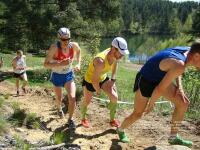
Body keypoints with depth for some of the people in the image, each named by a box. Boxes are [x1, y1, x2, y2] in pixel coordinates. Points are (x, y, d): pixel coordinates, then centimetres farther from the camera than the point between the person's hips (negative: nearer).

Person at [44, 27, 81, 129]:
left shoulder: (74, 45, -16)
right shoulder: (54, 48, -27)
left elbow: (78, 51, 10)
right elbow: (46, 64, -28)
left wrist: (78, 64, 0)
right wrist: (60, 64, -39)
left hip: (69, 75, 2)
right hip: (57, 76, -2)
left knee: (72, 98, -14)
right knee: (59, 98, 17)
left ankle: (70, 119, 11)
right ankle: (59, 109, 55)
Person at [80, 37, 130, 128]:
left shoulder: (115, 54, -22)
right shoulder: (100, 61, -44)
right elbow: (94, 81, -32)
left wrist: (113, 79, 2)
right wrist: (98, 91, -13)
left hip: (103, 78, 6)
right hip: (90, 80, -5)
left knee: (114, 97, -5)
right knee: (86, 101, 15)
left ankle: (112, 120, 15)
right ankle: (83, 119, 44)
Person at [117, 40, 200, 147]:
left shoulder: (188, 51, -11)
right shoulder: (179, 65, -37)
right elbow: (159, 90, -29)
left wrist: (179, 86, -1)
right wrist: (151, 104, -14)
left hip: (160, 78, 8)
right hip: (145, 81, -8)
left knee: (183, 102, -1)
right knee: (137, 114, 5)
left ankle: (173, 137, 11)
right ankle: (120, 130, 35)